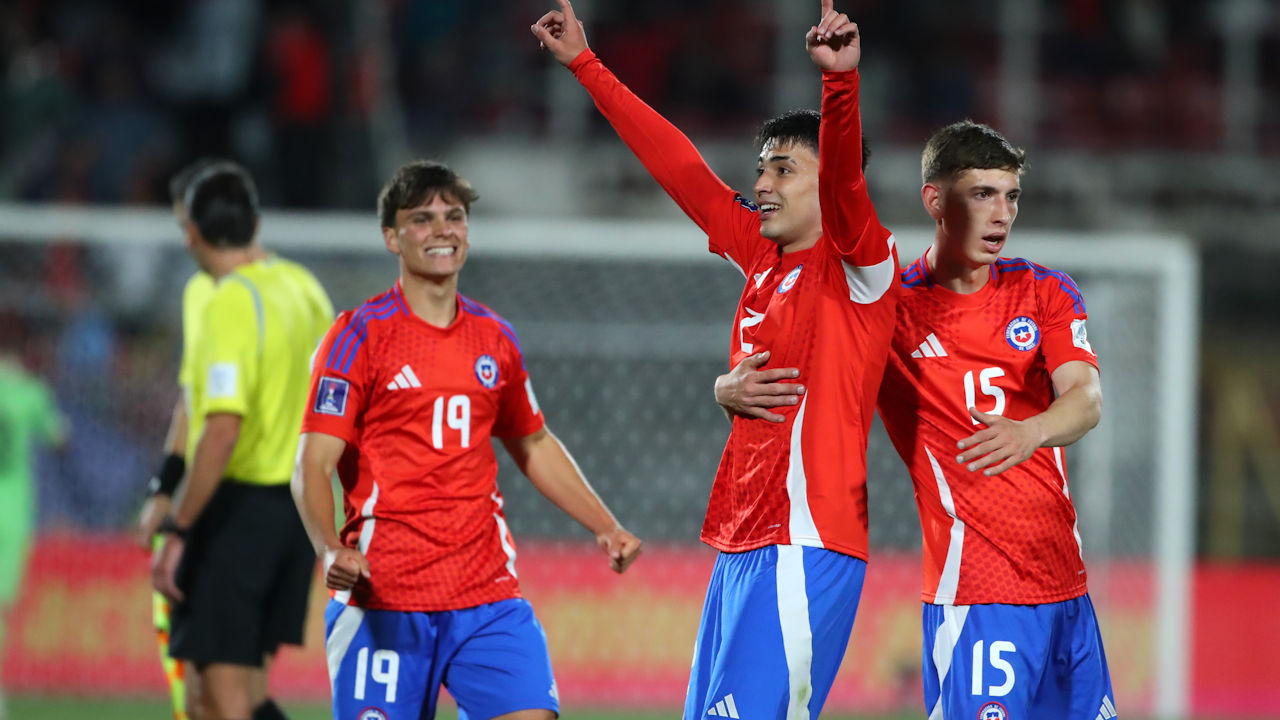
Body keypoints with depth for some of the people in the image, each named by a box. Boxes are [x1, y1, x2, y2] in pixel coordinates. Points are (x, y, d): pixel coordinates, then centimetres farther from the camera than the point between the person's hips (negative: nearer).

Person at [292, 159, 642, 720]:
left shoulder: (494, 337, 12)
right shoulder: (360, 335, -3)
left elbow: (533, 446, 27)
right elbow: (312, 467, -9)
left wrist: (606, 527, 18)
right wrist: (330, 549, -27)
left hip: (489, 596, 4)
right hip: (384, 600, -4)